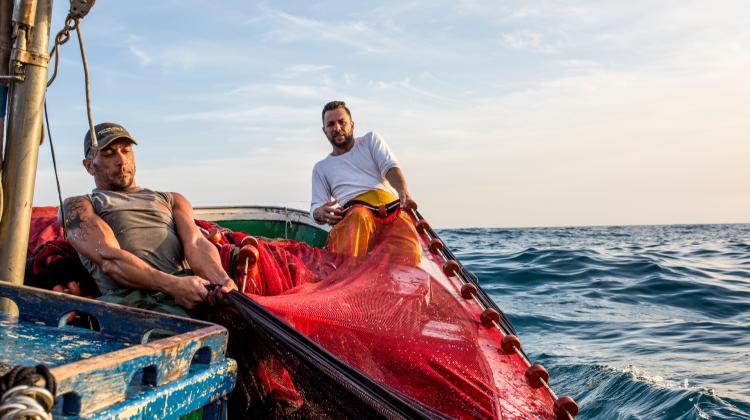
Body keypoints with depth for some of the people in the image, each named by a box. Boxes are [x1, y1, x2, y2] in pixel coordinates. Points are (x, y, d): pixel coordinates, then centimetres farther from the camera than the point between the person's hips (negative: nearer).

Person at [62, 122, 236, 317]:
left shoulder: (170, 200, 32)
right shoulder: (80, 206, 19)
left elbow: (196, 244, 11)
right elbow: (109, 259, -2)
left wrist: (221, 279, -14)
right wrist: (173, 285, -19)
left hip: (191, 287, 4)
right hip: (132, 295, -3)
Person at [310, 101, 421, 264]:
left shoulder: (371, 140, 27)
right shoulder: (321, 168, 29)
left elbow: (390, 166, 8)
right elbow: (316, 206, 20)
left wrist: (403, 190, -14)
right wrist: (321, 213, -7)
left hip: (391, 206, 1)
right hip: (354, 211, -1)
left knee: (409, 254, -32)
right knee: (359, 215, -42)